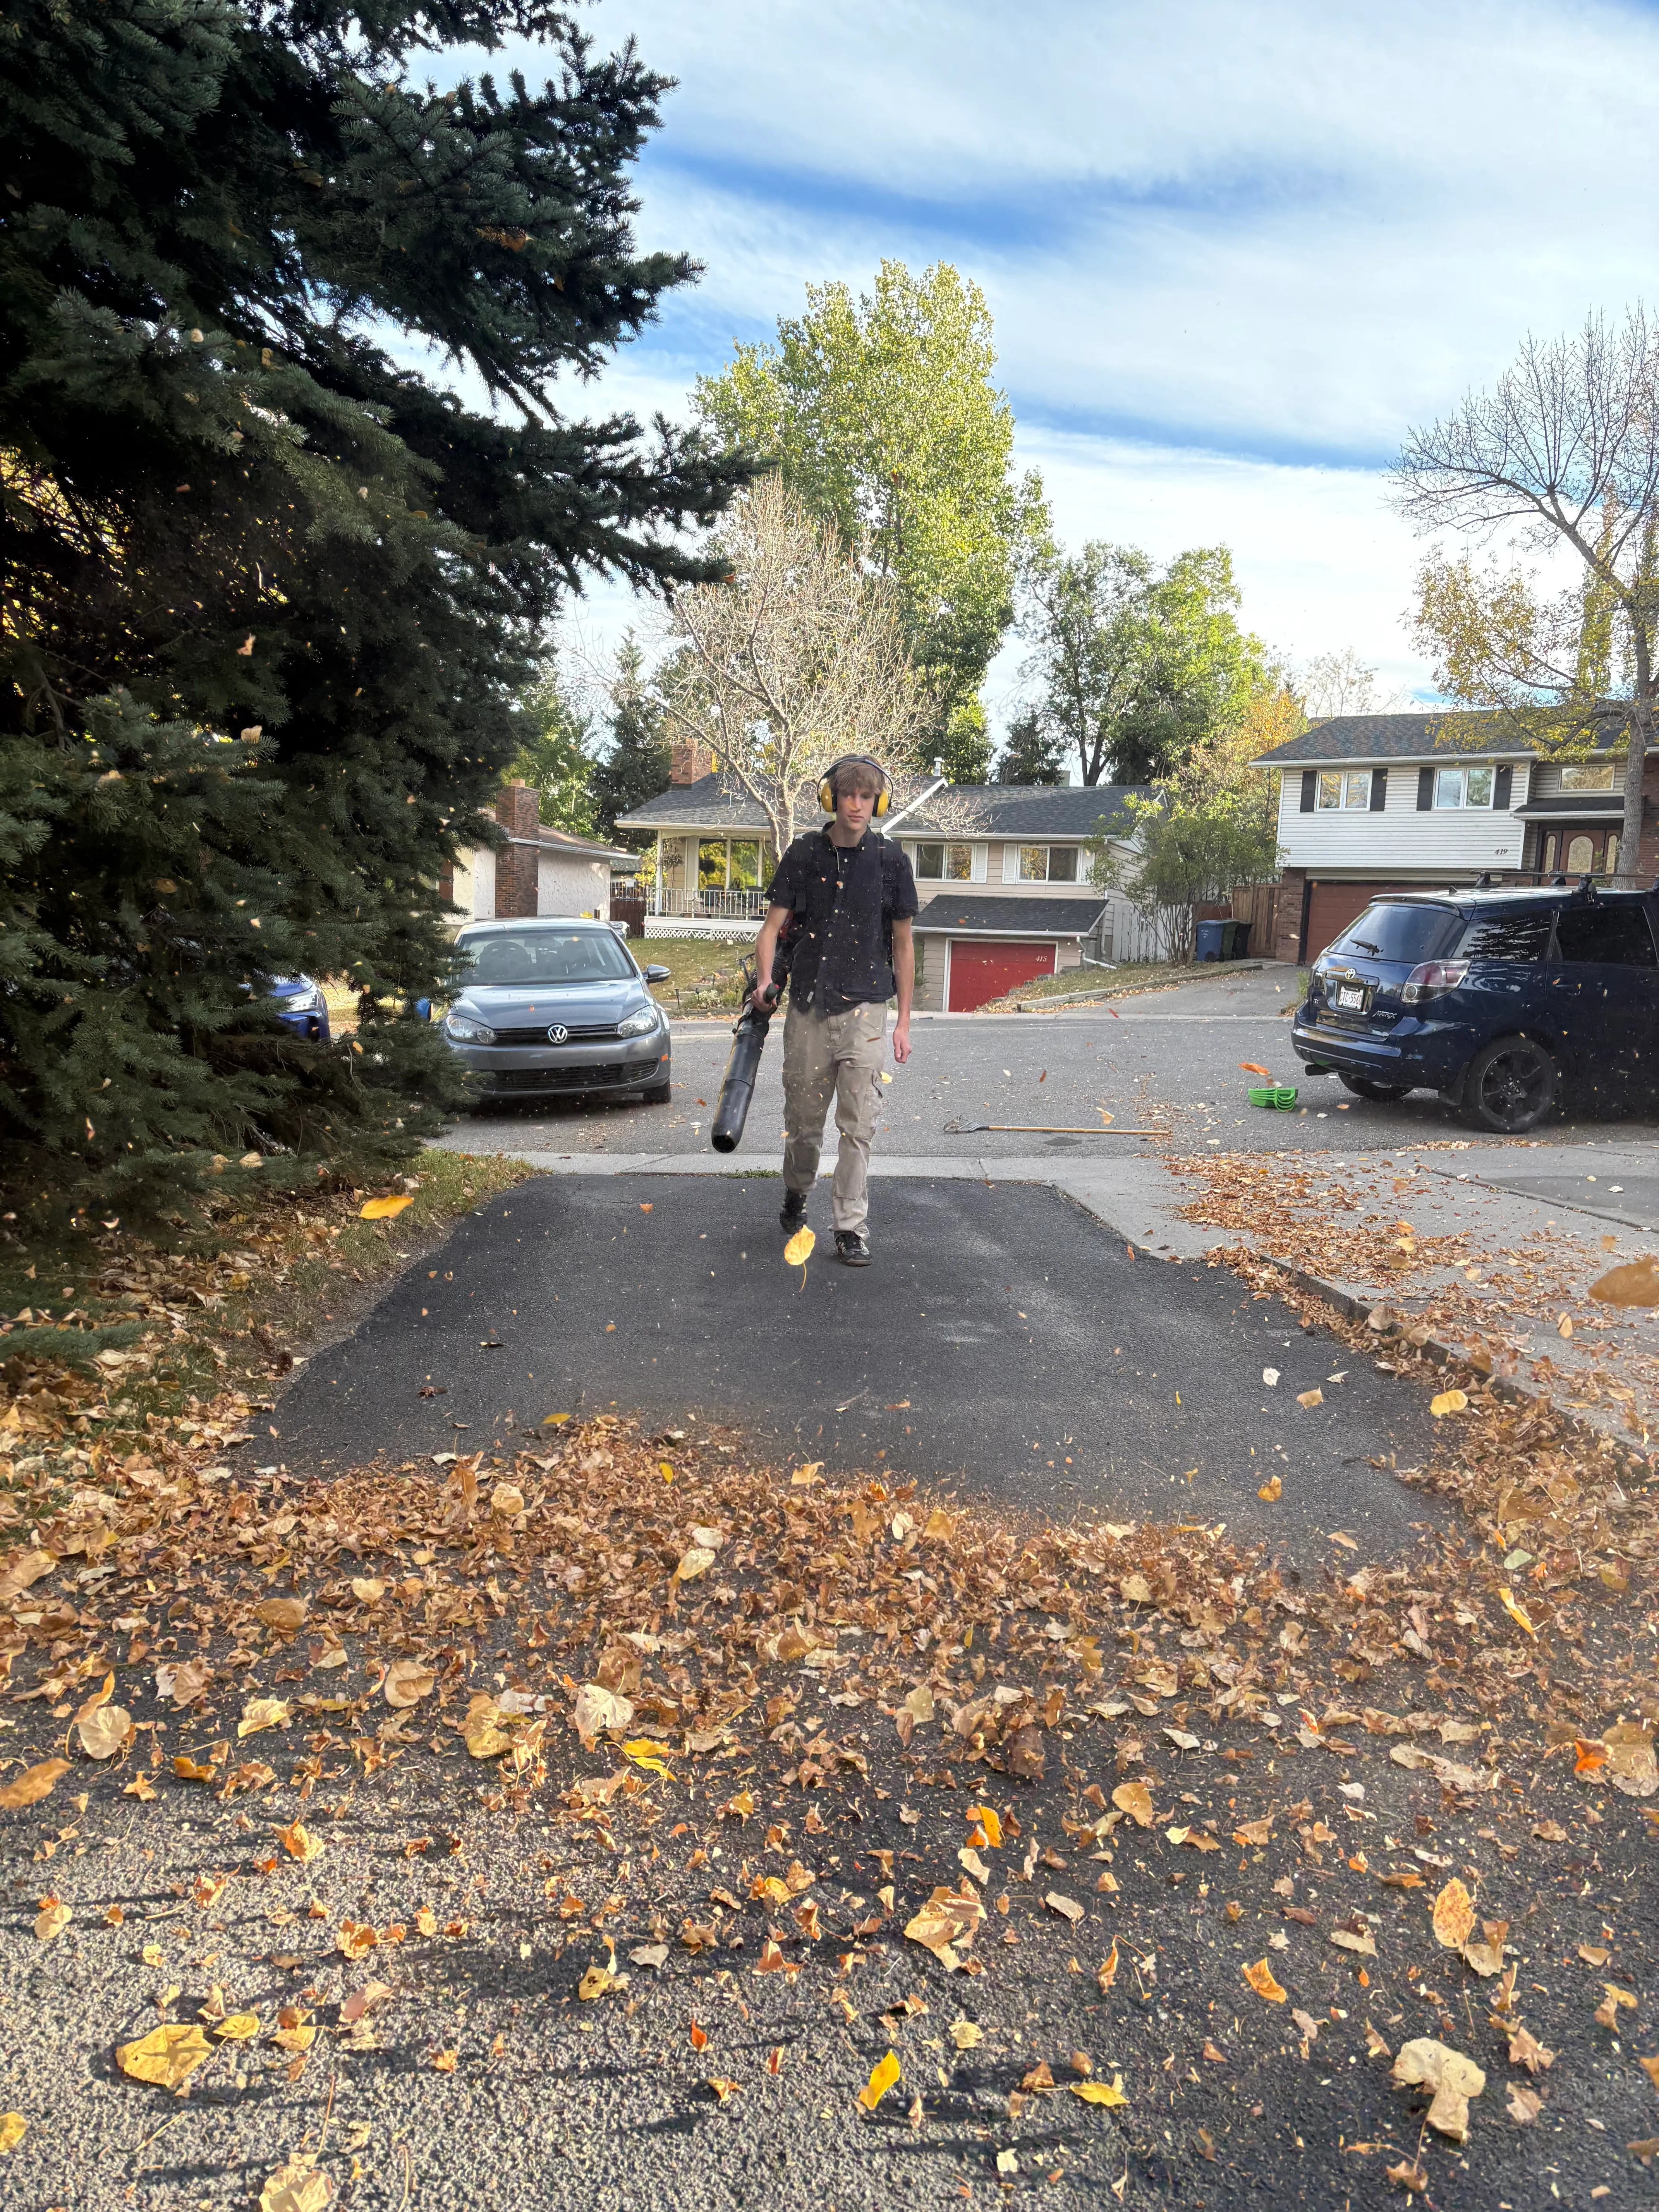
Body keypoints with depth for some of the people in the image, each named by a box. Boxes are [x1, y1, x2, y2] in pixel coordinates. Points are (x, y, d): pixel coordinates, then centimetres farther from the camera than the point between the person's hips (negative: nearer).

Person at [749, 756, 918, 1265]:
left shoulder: (890, 860, 3)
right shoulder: (804, 855, 3)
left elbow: (903, 942, 7)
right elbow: (774, 926, 3)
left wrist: (904, 1020, 5)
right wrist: (765, 980, -17)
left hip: (865, 1008, -1)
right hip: (808, 1007, 1)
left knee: (858, 1124, -4)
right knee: (803, 1118, 11)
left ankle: (851, 1228, 4)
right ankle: (796, 1194, 37)